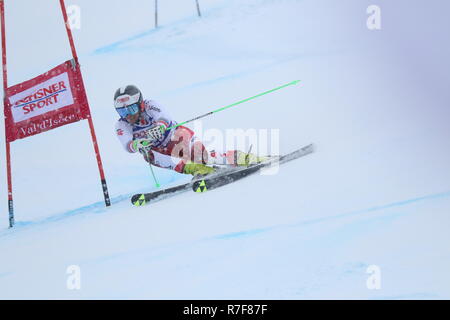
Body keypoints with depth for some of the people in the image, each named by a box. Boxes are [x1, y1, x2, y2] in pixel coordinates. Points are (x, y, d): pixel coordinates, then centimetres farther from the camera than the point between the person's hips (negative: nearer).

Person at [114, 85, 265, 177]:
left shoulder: (149, 106, -17)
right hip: (164, 152, 4)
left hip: (180, 137, -3)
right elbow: (128, 145, -27)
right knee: (149, 155, -31)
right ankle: (190, 168, -43)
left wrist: (160, 126, -60)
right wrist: (137, 145, -51)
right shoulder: (121, 126, -9)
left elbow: (164, 118, -36)